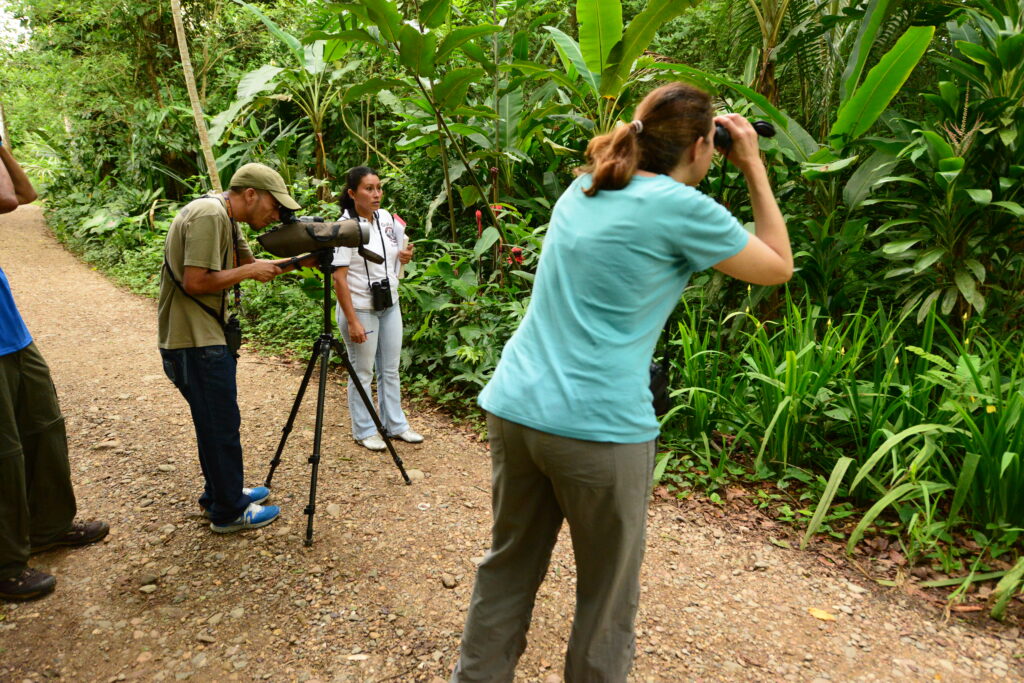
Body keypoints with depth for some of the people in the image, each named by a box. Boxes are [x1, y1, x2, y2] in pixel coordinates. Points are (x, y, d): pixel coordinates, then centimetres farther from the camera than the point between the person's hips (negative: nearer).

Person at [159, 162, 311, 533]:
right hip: (194, 342, -10)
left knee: (218, 422, 21)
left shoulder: (225, 218, 11)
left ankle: (220, 493, 36)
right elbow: (195, 282, -26)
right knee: (221, 426, 1)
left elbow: (249, 263, 15)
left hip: (207, 336, 10)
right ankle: (229, 512, 15)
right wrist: (248, 271, -15)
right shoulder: (208, 215, -21)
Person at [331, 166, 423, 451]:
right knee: (363, 372, 4)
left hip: (390, 304, 6)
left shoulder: (389, 219, 4)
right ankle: (364, 431, 19)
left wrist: (404, 257, -4)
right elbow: (339, 278, -18)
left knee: (390, 369, 13)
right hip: (360, 307, -6)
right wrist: (352, 321, -21)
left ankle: (395, 424, 26)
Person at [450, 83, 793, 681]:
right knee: (607, 593, 13)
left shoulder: (584, 188, 13)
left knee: (509, 567, 19)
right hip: (597, 426, -7)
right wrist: (754, 166, 13)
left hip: (514, 406, 7)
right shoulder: (683, 209, -7)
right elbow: (780, 267, 7)